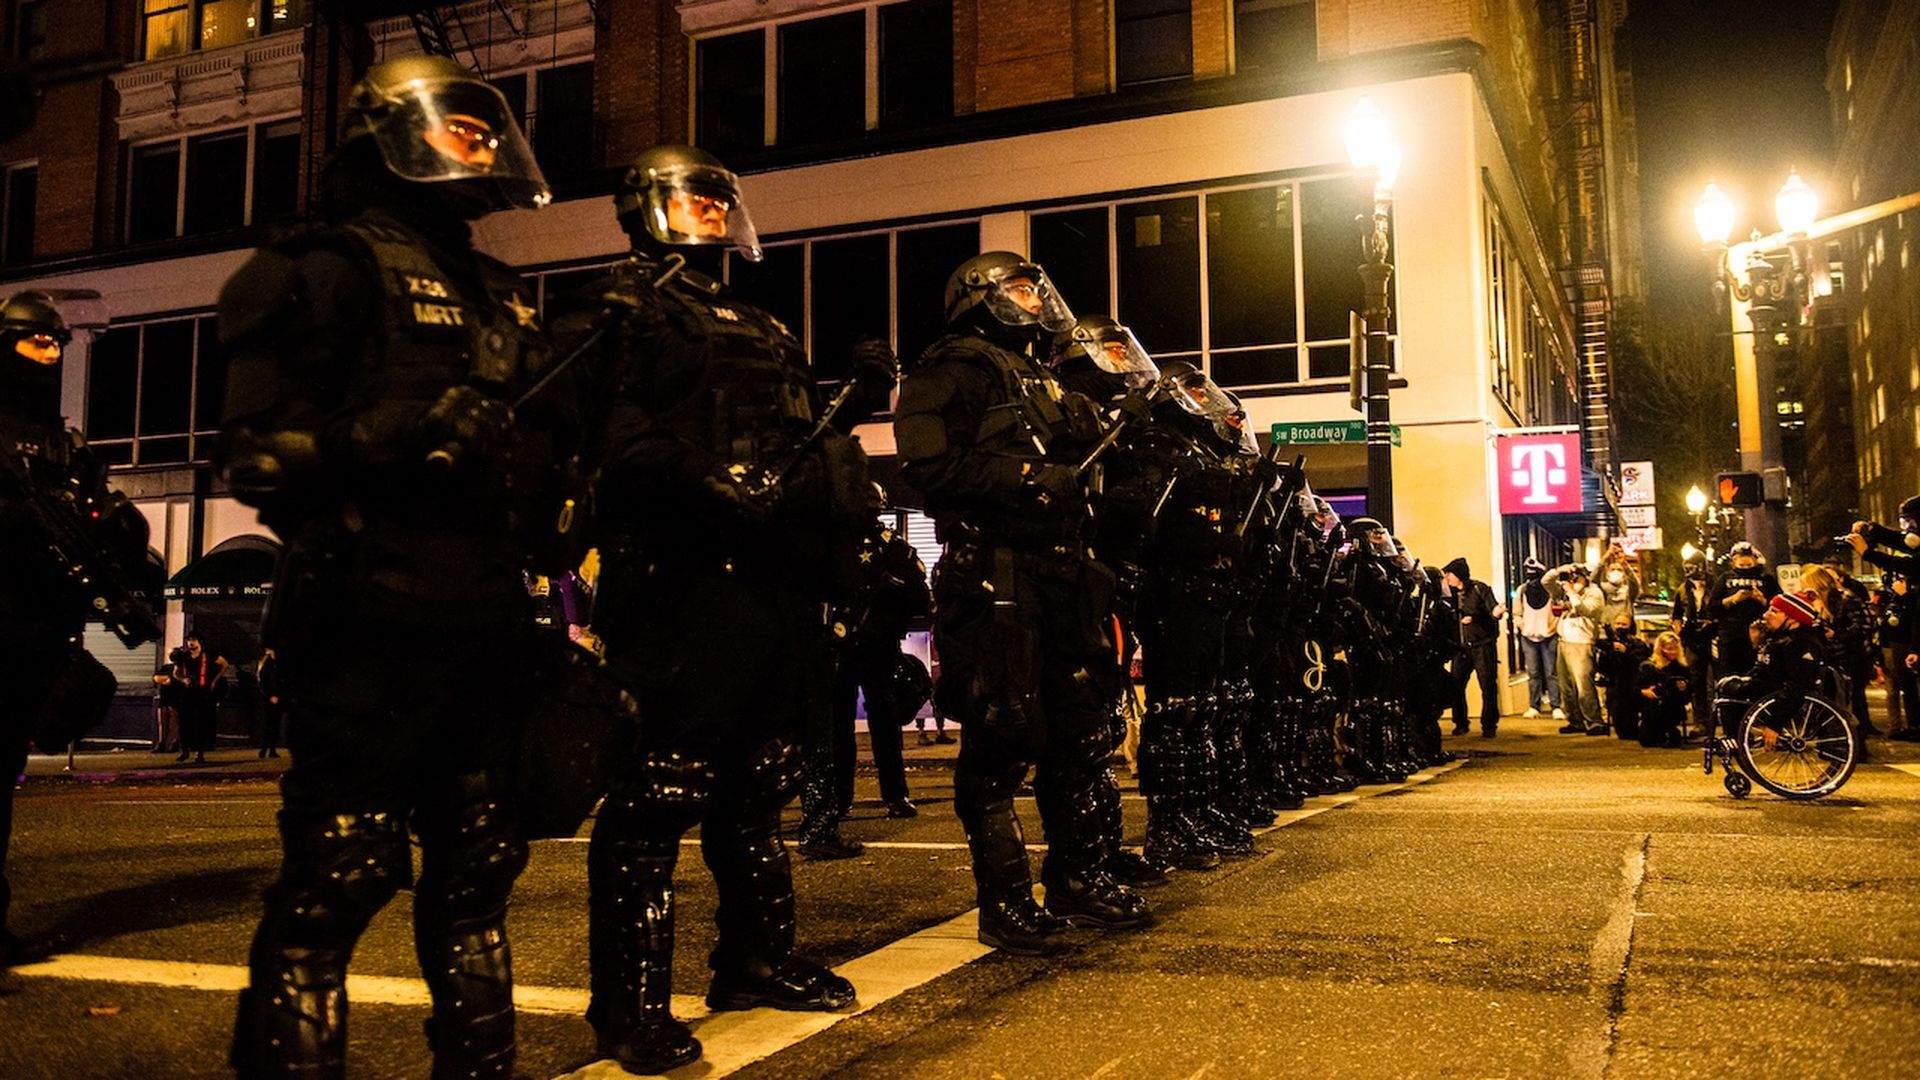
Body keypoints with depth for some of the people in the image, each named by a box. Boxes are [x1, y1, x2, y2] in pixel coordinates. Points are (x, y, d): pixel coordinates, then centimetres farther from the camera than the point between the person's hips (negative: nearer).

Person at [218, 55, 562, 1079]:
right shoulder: (337, 270, -3)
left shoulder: (500, 295, 22)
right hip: (375, 623, -8)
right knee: (332, 881, -5)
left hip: (485, 624, 8)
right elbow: (256, 448, -12)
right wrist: (389, 434, -26)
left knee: (475, 874, 16)